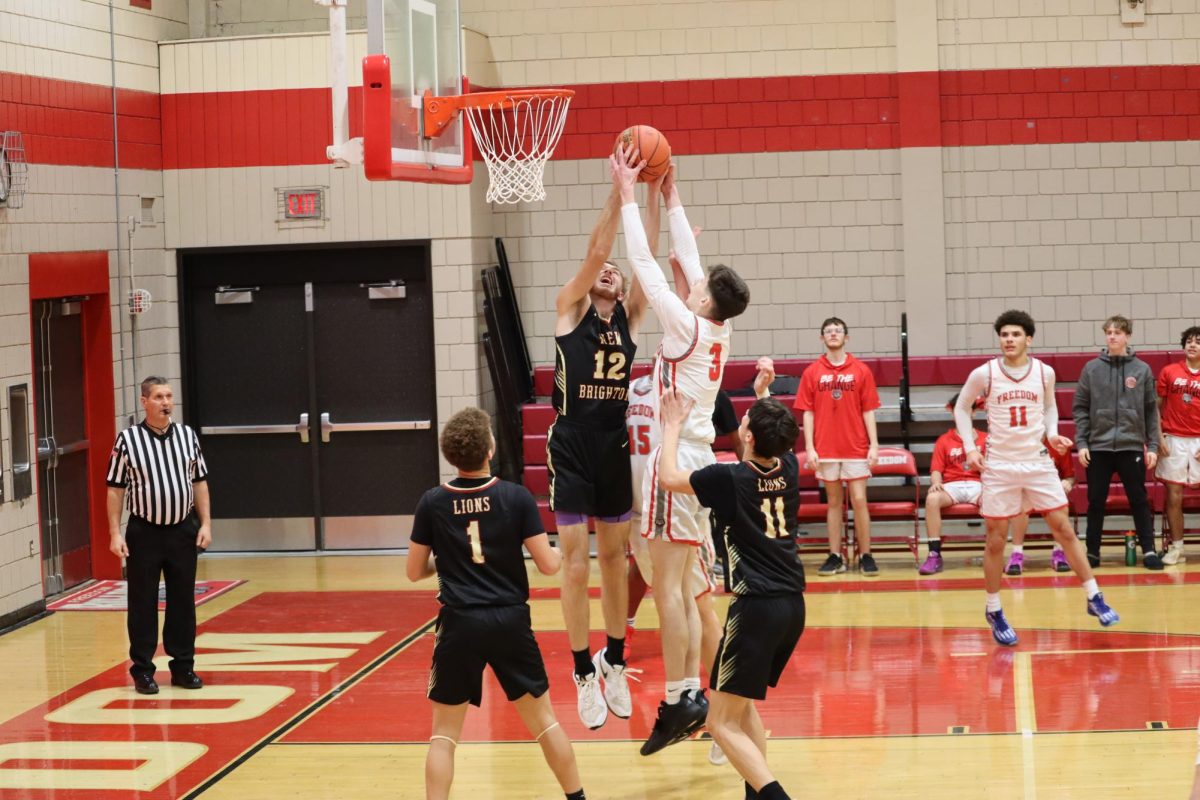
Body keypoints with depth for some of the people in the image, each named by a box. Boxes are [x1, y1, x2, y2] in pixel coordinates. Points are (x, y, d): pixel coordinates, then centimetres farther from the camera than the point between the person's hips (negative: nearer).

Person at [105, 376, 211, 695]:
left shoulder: (187, 435, 4)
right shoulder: (127, 439, -5)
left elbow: (199, 481, 11)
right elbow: (116, 489, -2)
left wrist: (205, 523, 3)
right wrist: (115, 533, -6)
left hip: (183, 530, 3)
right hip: (144, 533, -3)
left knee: (183, 601, 7)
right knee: (142, 603, 1)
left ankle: (183, 666, 17)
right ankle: (142, 670, 10)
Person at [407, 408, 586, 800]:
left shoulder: (432, 502, -3)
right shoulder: (516, 497, -6)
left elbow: (415, 572, 4)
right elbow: (547, 565, -4)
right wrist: (559, 553, 18)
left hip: (460, 624, 0)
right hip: (510, 621, 0)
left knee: (445, 733, 8)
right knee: (544, 722, 15)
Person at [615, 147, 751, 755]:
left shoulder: (687, 327, -11)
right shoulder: (716, 332, 9)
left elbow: (645, 263, -10)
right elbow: (689, 259, 19)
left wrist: (628, 196, -4)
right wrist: (671, 200, 24)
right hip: (698, 458, 9)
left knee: (668, 584, -9)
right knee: (680, 587, 11)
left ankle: (677, 701, -12)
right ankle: (693, 694, 12)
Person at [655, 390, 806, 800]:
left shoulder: (730, 479, -11)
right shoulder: (789, 469, 4)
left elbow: (668, 477, 5)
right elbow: (777, 439, 30)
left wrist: (673, 426, 17)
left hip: (757, 608, -7)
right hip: (793, 605, 7)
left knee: (723, 723, -4)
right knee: (743, 701, 25)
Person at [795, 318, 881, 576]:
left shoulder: (861, 371, 3)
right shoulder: (812, 373, 4)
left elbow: (868, 411, 3)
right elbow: (808, 412, 4)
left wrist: (874, 445, -3)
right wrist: (809, 447, -3)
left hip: (856, 448, -1)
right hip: (825, 449, 1)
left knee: (859, 501, -3)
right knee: (834, 502, 6)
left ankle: (866, 556, 4)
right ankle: (835, 557, 10)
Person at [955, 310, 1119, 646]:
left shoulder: (1044, 372, -1)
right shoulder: (984, 374, -7)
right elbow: (961, 407, 7)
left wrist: (1052, 433, -1)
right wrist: (969, 447, -3)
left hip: (1038, 463, 2)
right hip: (999, 465, -2)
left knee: (1064, 530, 2)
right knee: (996, 540, 3)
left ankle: (1095, 598, 11)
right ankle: (994, 611, 17)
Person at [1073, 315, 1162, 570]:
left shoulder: (1142, 370, 3)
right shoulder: (1092, 369, 3)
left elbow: (1151, 411, 5)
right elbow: (1080, 408, 4)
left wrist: (1153, 446, 1)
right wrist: (1081, 443, -4)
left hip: (1132, 447, 0)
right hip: (1098, 447, 0)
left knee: (1139, 501, 3)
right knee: (1096, 503, 6)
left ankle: (1148, 550, 8)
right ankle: (1092, 552, 14)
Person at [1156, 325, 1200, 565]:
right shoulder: (1169, 372, 4)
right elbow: (1157, 407, 7)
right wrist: (1159, 437, -2)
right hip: (1174, 440, 0)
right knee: (1174, 495, 1)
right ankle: (1176, 548, 8)